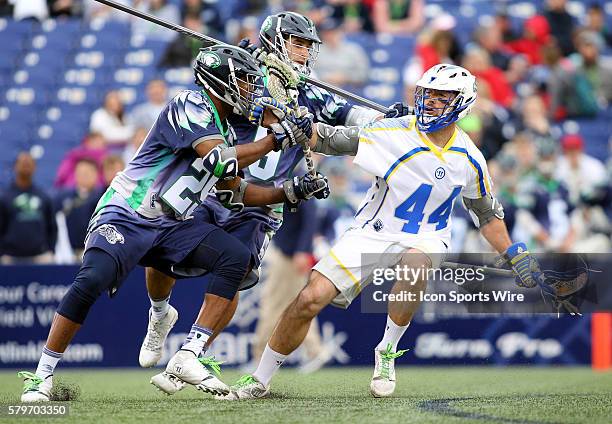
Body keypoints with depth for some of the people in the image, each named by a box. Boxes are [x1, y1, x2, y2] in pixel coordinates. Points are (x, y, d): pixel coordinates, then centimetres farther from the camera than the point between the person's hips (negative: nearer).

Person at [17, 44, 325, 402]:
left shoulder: (223, 129, 15)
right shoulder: (189, 105, -12)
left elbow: (235, 190, 21)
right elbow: (220, 160, -24)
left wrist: (289, 192, 11)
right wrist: (277, 138, -18)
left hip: (172, 226, 8)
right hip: (126, 217, -8)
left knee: (236, 257, -13)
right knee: (91, 282, -29)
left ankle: (188, 357, -15)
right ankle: (43, 376, -14)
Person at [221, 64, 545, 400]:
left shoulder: (469, 159, -3)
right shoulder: (393, 133, -11)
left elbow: (486, 213, 13)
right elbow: (331, 140, -9)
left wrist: (515, 256, 10)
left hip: (424, 239, 0)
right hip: (372, 233, 0)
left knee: (416, 263, -38)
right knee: (310, 300, -13)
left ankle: (386, 353, -16)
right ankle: (259, 381, 5)